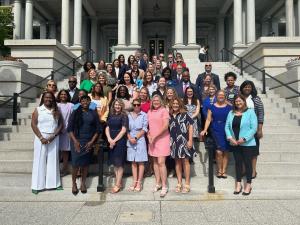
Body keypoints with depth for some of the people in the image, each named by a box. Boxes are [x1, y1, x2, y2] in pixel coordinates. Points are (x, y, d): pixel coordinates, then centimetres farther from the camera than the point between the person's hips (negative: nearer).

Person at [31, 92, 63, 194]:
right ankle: (37, 185, 8)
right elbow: (33, 124, -5)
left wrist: (54, 135, -10)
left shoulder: (56, 111, 8)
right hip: (41, 138, -2)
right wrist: (41, 137, -14)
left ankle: (53, 183, 16)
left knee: (53, 161, 6)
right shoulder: (38, 110, 2)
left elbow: (60, 124, 4)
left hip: (54, 138, 2)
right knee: (40, 161, 1)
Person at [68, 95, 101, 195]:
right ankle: (74, 183, 12)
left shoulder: (93, 113, 6)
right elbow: (70, 128, -1)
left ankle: (83, 183, 20)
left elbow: (98, 129, 5)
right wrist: (75, 141, -11)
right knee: (76, 163, -5)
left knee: (85, 163, 6)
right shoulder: (75, 113, 3)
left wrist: (92, 141, -4)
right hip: (77, 141, -1)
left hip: (89, 143, 1)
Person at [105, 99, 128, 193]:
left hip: (120, 141, -5)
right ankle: (119, 182, 18)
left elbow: (123, 130, -11)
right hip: (111, 142, 5)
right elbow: (107, 128, 8)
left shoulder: (124, 116, -4)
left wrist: (114, 140, -12)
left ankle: (118, 185, 2)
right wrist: (109, 139, -8)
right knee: (115, 163, 9)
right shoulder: (111, 115, 11)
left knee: (119, 163, -3)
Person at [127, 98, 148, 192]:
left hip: (140, 140, -3)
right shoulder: (128, 115, 9)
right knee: (133, 162, 7)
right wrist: (130, 138, -9)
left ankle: (139, 182, 7)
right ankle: (134, 181, 13)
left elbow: (144, 129, -5)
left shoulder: (144, 115, 1)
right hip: (130, 141, 3)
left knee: (140, 162, 1)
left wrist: (136, 138, -11)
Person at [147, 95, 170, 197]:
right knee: (155, 162, 10)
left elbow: (166, 125, -14)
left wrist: (155, 136, -14)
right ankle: (158, 183, 22)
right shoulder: (149, 112, 11)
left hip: (162, 138, -6)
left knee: (161, 162, -10)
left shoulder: (164, 110, -6)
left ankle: (164, 186, -2)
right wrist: (149, 136, 0)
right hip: (152, 140, 6)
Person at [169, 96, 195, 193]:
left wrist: (190, 140, -10)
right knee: (177, 162, 10)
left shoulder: (184, 114, -2)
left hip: (183, 140, -3)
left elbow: (190, 126, -4)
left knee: (185, 161, 2)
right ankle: (179, 183, 20)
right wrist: (169, 141, 3)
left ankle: (187, 184, 11)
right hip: (174, 141, 4)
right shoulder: (169, 116, 7)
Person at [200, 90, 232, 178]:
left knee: (226, 151, 3)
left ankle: (224, 170, 16)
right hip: (216, 131, -1)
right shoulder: (212, 107, 7)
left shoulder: (229, 107, 8)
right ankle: (219, 170, 9)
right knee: (219, 151, -10)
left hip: (227, 131, 1)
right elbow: (208, 119, 4)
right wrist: (205, 130, -7)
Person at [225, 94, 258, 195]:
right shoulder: (231, 113, 9)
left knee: (247, 163, 5)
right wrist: (230, 138, -9)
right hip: (234, 144, 4)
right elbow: (227, 126, 6)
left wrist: (244, 139, -17)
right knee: (238, 163, 12)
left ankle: (248, 184, 19)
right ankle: (238, 184, 24)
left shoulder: (250, 112, -4)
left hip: (248, 143, -4)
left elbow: (254, 128, -11)